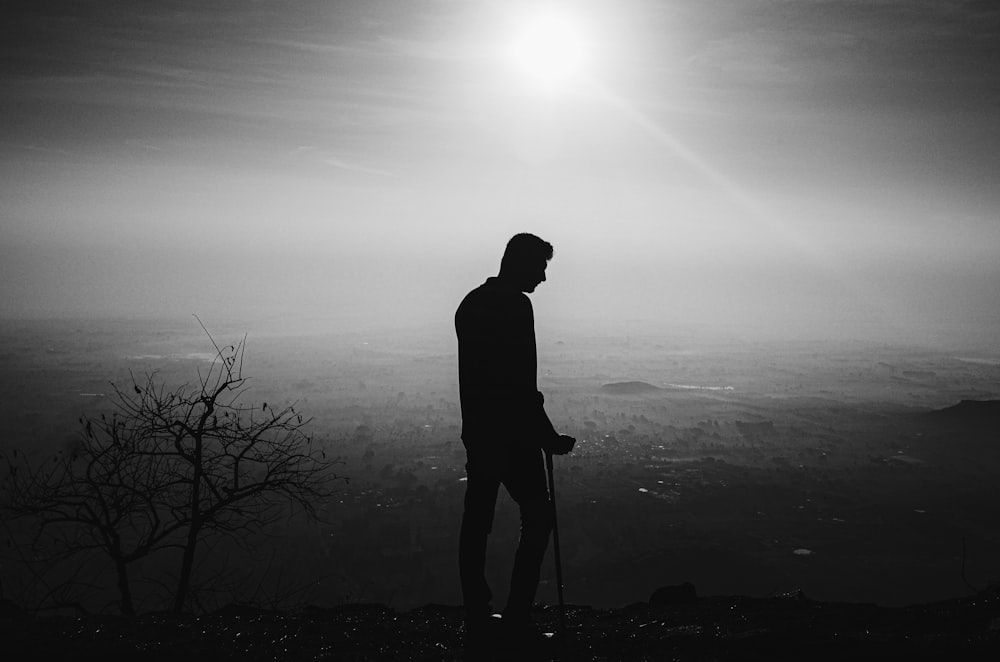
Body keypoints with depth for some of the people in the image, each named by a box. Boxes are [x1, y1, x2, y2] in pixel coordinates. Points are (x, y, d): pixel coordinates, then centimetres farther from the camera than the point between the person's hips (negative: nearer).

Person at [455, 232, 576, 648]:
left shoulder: (470, 303, 12)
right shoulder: (516, 306, -14)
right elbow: (522, 383, -18)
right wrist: (548, 438, -12)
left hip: (476, 430, 8)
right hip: (513, 433, -8)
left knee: (476, 521, 10)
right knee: (537, 519, 3)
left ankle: (477, 620, 17)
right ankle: (516, 620, 3)